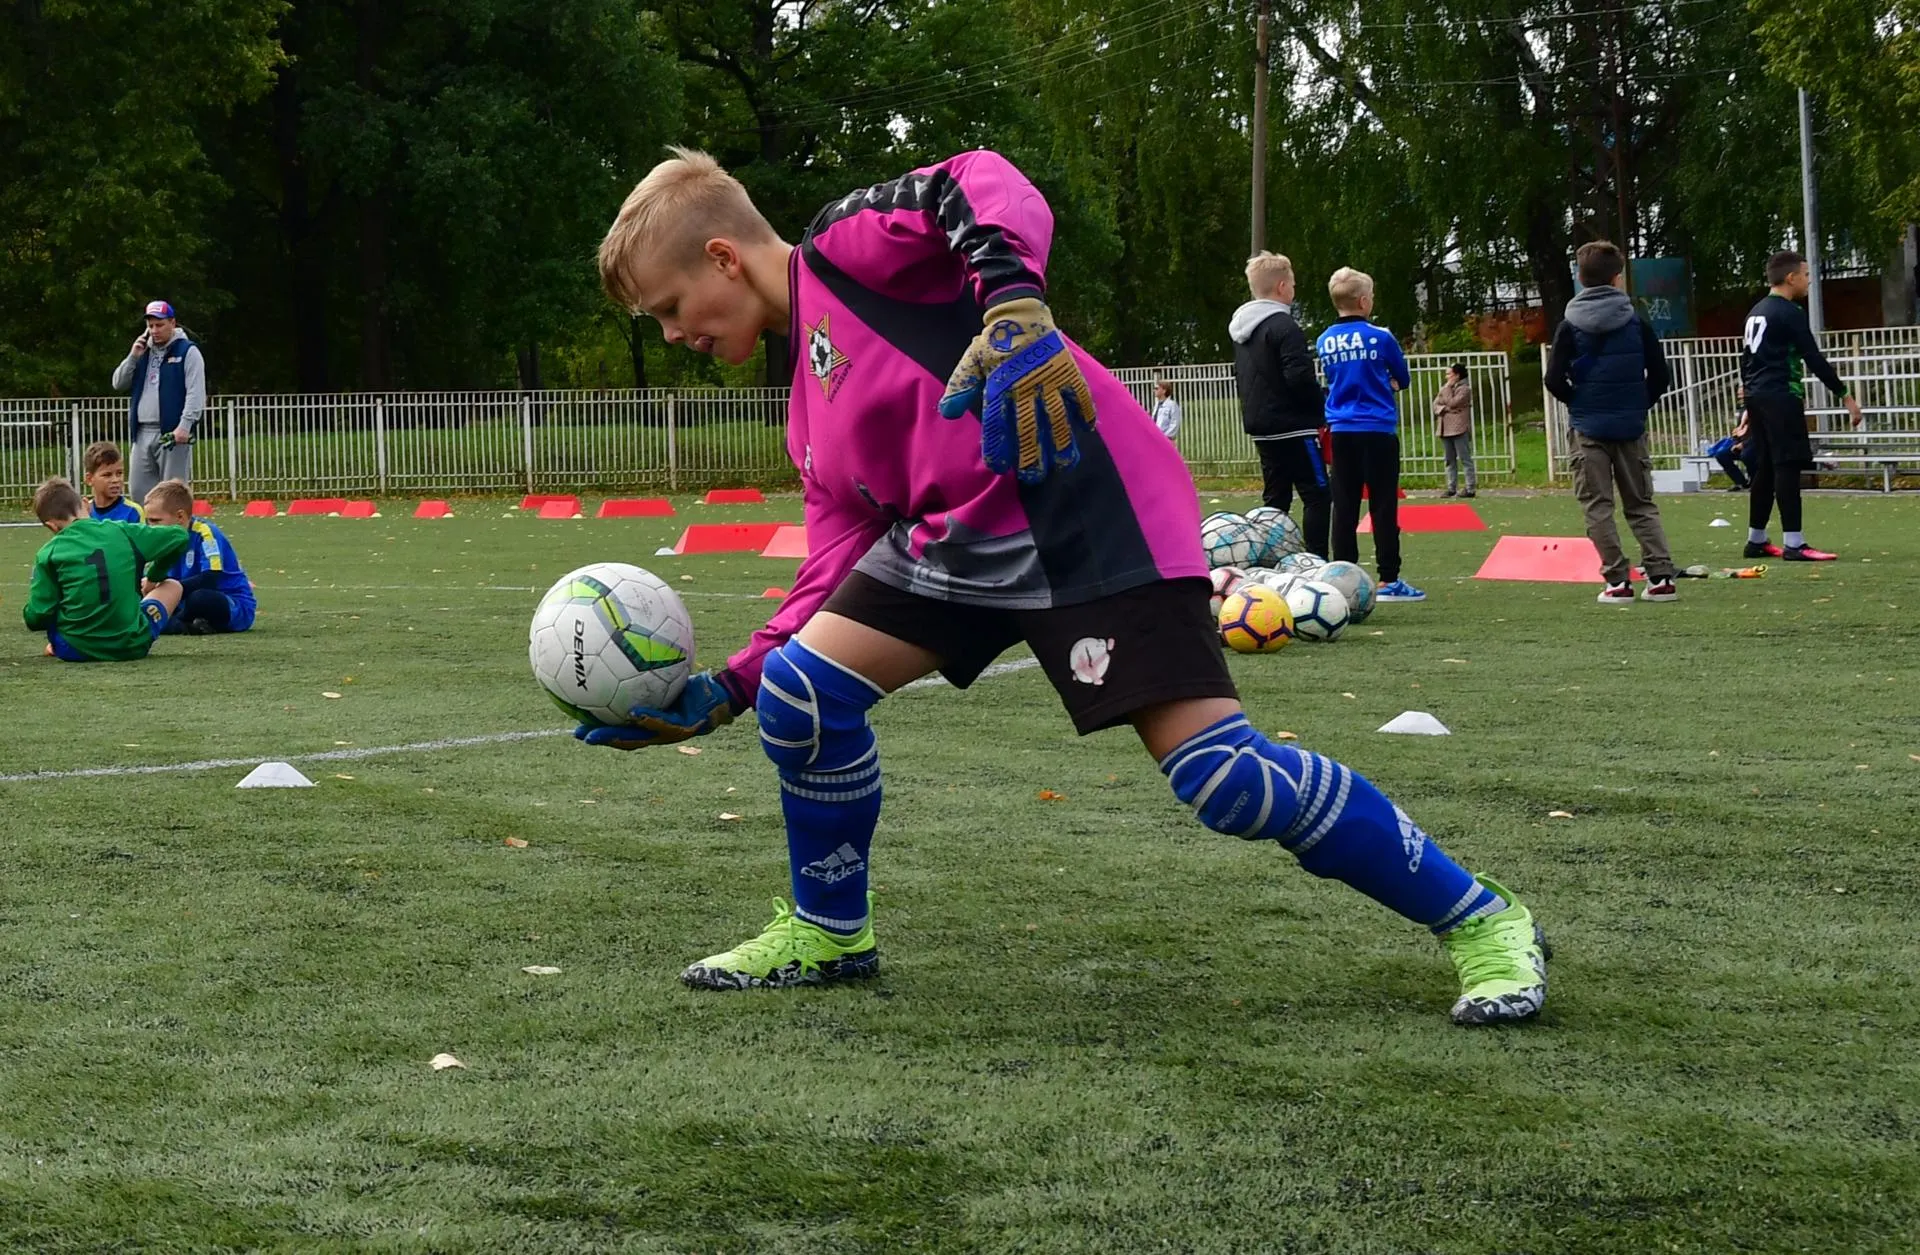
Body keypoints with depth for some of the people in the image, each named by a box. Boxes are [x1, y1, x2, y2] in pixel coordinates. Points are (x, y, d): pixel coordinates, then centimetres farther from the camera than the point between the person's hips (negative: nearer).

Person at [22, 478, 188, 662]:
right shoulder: (121, 531, 1)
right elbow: (179, 537, 9)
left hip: (75, 651, 1)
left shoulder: (48, 553, -5)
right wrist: (154, 575, 25)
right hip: (131, 647, -1)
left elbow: (37, 617, -7)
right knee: (172, 586, 25)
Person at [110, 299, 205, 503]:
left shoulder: (187, 352, -1)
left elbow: (196, 393, -10)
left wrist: (185, 426, -21)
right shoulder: (143, 352, 19)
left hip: (172, 433, -7)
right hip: (143, 434, 7)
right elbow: (118, 384, 15)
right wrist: (133, 356, 2)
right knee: (139, 491, 4)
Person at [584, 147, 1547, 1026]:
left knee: (1217, 770, -16)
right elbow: (841, 575, 19)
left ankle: (1480, 922, -3)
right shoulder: (812, 417, 21)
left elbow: (982, 188, -20)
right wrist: (719, 696, 16)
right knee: (797, 688, 0)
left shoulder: (842, 244, -3)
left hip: (1086, 507, -9)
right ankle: (829, 933, 21)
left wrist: (1014, 309, -38)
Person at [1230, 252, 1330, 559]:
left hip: (1261, 428, 9)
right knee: (1317, 495, -6)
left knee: (1275, 498, 14)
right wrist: (1321, 406, -7)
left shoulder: (1241, 329, 13)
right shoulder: (1284, 326, -16)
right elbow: (1300, 377, -23)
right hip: (1293, 427, -9)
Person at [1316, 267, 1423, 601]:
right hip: (1377, 430, -4)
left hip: (1341, 432, 4)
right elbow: (1403, 379, 7)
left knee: (1344, 508, 6)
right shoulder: (1380, 337, -7)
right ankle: (1388, 581, -4)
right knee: (1384, 507, -2)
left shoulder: (1324, 342, 6)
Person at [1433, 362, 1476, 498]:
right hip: (1446, 429, 8)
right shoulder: (1444, 388, 17)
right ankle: (1451, 487, 16)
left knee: (1465, 459, -7)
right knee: (1450, 460, 11)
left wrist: (1448, 388, -8)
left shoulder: (1464, 389, -5)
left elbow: (1452, 403, -15)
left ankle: (1470, 489, -7)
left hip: (1459, 429, -8)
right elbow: (1436, 404, 11)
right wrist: (1442, 409, -9)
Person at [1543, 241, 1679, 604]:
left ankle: (1618, 581, -4)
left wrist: (1579, 402, 9)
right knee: (1641, 505, 11)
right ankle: (1661, 577, 2)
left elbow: (1555, 380, -8)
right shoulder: (1637, 323, 0)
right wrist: (1640, 403, 14)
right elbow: (1660, 377, 0)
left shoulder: (1569, 327, -4)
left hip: (1589, 427, -2)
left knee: (1598, 507, 2)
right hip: (1631, 426, 2)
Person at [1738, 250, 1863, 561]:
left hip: (1757, 396, 9)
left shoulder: (1756, 312, 17)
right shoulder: (1788, 313, -10)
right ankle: (1793, 544, -14)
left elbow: (1747, 358, 22)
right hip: (1781, 397, -9)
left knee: (1765, 468, 13)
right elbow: (1814, 359, -13)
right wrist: (1844, 394, -9)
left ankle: (1756, 540, 17)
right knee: (1788, 467, -10)